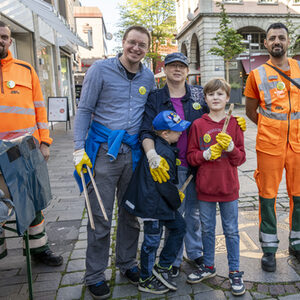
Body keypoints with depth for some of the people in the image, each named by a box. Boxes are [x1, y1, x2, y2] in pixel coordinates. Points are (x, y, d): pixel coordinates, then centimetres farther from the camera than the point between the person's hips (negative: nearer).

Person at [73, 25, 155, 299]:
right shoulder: (100, 69, -3)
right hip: (104, 150, -4)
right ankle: (95, 276, 18)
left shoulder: (148, 77, 9)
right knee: (101, 217, 1)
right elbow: (84, 110, -4)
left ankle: (127, 263, 32)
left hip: (134, 152, 4)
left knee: (131, 213, 12)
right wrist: (79, 148, -11)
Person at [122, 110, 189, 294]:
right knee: (152, 241, 6)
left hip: (160, 201, 10)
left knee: (179, 226, 17)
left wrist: (176, 193, 12)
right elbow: (165, 185, -21)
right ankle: (146, 281, 27)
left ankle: (163, 268, 27)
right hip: (154, 205, -10)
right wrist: (177, 201, -5)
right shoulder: (164, 154, -24)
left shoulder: (161, 146, 6)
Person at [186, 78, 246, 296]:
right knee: (207, 229, 15)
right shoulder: (198, 125, -1)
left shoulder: (234, 124, 0)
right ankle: (208, 267, 34)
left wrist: (231, 148, -19)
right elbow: (191, 156, -1)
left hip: (229, 187, 0)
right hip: (205, 187, 1)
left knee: (231, 231, 9)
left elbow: (241, 158, 0)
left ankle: (235, 272, 25)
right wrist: (206, 154, -18)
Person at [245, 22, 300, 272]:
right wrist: (272, 129, 4)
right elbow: (250, 112, 8)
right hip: (269, 145, -2)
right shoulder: (257, 74, 3)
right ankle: (269, 249, 18)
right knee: (268, 195, 3)